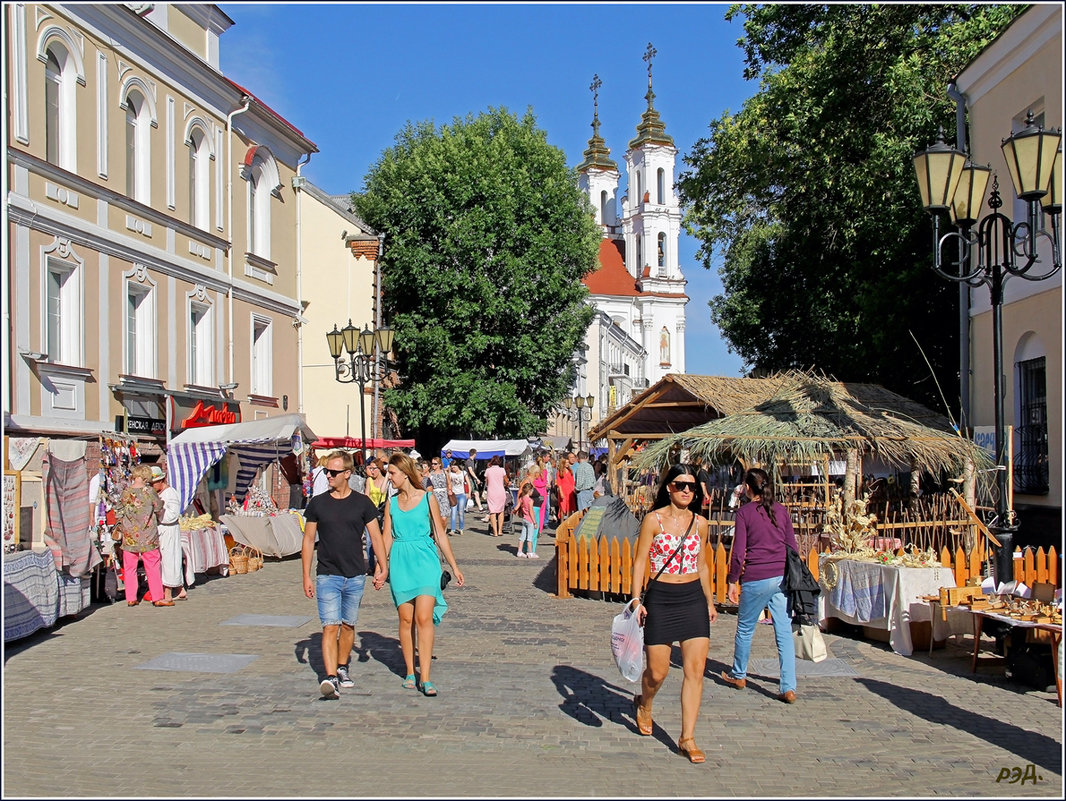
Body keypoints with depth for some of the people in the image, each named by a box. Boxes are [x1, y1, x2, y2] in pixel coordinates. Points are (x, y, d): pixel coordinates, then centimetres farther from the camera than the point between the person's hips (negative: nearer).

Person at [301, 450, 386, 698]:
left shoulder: (362, 503, 1)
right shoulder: (317, 504, 1)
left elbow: (376, 537, 4)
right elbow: (308, 540, 6)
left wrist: (383, 566, -6)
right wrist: (306, 576, 3)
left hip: (356, 576, 1)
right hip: (327, 576, -1)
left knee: (348, 625, 13)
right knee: (330, 627, -11)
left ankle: (342, 668, 30)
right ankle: (331, 678, -18)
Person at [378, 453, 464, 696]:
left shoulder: (428, 498, -1)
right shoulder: (392, 502, 8)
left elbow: (440, 535, 4)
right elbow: (387, 538, 11)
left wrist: (454, 567, 5)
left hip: (425, 561, -3)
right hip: (400, 564, 3)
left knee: (424, 619, -10)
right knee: (406, 619, 6)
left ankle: (425, 678, -9)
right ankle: (410, 672, 19)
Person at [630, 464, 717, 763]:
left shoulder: (700, 523, 7)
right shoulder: (654, 519, -4)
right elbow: (640, 561, -4)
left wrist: (710, 601, 20)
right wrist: (636, 600, -12)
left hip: (694, 598, 3)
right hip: (661, 597, -3)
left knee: (695, 670, -4)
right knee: (657, 672, 3)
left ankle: (687, 738, 4)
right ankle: (644, 704, 37)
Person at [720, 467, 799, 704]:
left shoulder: (745, 512, -5)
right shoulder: (781, 510, 6)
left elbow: (738, 552, -7)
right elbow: (793, 546, 10)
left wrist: (732, 581, 1)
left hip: (756, 579, -4)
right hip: (782, 578, 4)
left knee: (745, 628, 15)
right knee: (784, 632, 3)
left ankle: (738, 675, 31)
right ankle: (788, 688, 0)